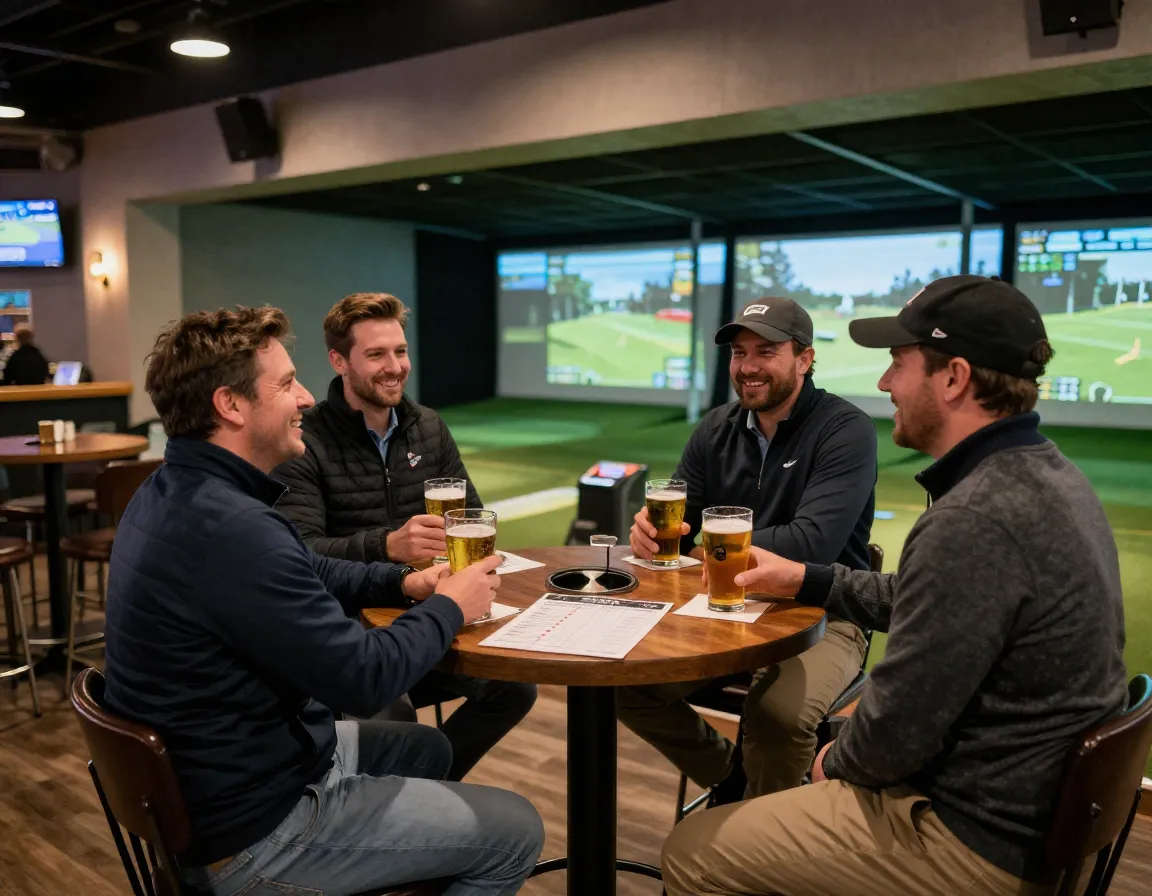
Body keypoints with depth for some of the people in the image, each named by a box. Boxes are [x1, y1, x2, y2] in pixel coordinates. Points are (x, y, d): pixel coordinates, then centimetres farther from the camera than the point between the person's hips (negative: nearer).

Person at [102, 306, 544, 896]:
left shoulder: (172, 492, 1)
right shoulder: (230, 528, -32)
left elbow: (305, 574, 14)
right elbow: (363, 680, -26)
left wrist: (404, 582, 1)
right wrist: (448, 608, -9)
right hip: (250, 833, -10)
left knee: (425, 748, 26)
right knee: (516, 832, 1)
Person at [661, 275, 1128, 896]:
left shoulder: (977, 519, -30)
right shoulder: (1048, 474, 2)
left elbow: (894, 734, -25)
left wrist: (837, 763, -4)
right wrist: (807, 581, 14)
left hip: (979, 842, -10)